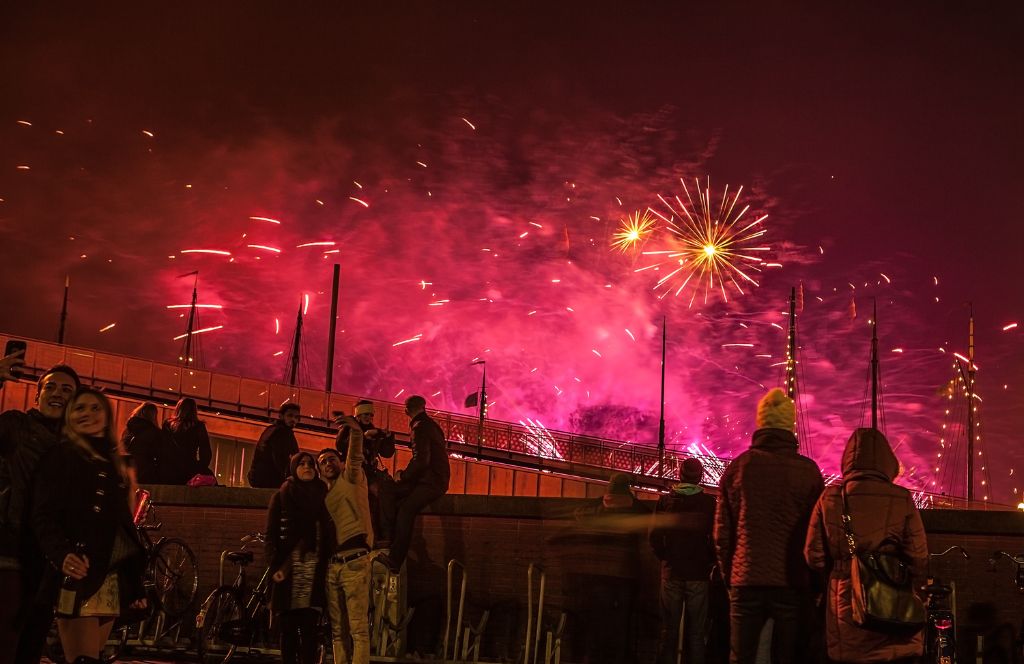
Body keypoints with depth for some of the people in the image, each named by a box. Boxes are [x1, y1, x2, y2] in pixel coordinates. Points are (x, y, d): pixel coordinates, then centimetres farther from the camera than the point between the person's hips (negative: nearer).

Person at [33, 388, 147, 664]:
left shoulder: (114, 462, 21)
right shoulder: (61, 455, 1)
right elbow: (44, 515, -10)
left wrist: (136, 584, 16)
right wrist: (61, 555, -29)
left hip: (114, 579, 7)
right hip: (79, 576, -7)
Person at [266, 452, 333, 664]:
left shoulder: (323, 497, 15)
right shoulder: (281, 497, 10)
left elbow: (329, 534, 11)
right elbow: (272, 534, 4)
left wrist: (328, 563, -1)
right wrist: (275, 566, -8)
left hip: (315, 570, 1)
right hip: (289, 569, -1)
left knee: (309, 628, -6)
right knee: (288, 629, 1)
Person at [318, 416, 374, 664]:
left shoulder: (351, 479, 6)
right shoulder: (323, 492, 23)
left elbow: (355, 457, -15)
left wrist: (356, 431, -33)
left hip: (354, 562, -6)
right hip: (331, 564, 6)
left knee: (359, 629, -9)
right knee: (337, 630, 8)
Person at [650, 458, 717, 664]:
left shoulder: (665, 501, 1)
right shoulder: (709, 503, -5)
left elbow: (654, 536, 0)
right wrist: (709, 561, 7)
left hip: (671, 573, 2)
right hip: (699, 575, -1)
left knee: (669, 631, 7)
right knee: (696, 632, 3)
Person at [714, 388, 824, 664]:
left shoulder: (738, 466, 1)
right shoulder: (808, 470, -2)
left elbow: (722, 532, 4)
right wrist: (811, 580, 13)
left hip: (746, 581, 1)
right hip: (791, 583, 0)